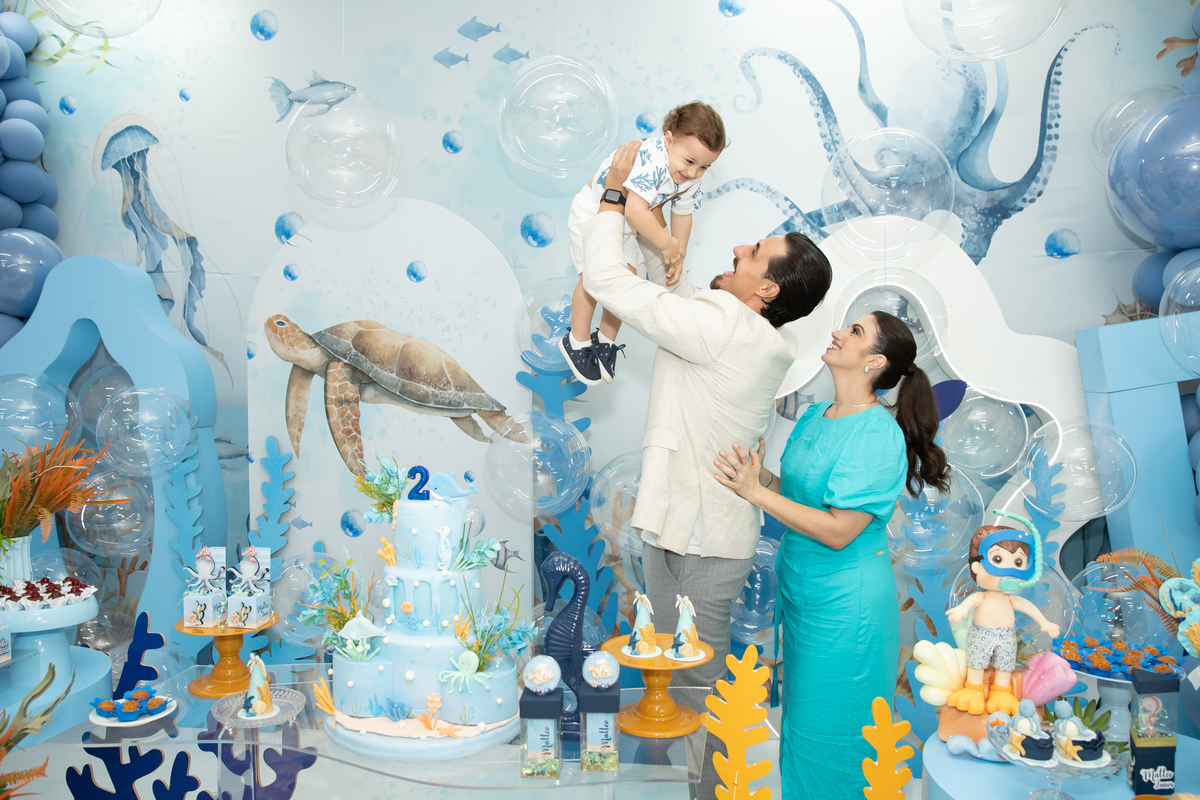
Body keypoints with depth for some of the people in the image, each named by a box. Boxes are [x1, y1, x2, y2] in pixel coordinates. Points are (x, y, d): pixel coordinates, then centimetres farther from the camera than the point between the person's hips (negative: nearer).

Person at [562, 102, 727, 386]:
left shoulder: (690, 180, -12)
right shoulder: (651, 160, -40)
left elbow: (682, 215, 2)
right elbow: (635, 211, -47)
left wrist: (678, 256, -1)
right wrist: (666, 244, -38)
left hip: (624, 225, 7)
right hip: (592, 211, -7)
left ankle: (606, 339, 22)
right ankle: (577, 341, 5)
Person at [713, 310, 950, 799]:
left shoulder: (880, 435, -22)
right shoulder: (813, 417, 4)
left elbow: (839, 531, -25)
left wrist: (756, 491, -26)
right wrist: (755, 473, -7)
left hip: (845, 607, -8)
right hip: (800, 592, 8)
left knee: (828, 734, 10)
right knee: (800, 718, 23)